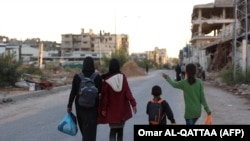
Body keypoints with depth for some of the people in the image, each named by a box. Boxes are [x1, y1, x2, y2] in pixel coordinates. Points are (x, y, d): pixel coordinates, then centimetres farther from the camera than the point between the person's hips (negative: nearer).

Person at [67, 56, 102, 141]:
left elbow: (73, 92, -5)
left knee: (83, 126, 23)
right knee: (90, 129, -1)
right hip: (93, 106, -2)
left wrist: (69, 106, 3)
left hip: (80, 105, 2)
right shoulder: (98, 77, -10)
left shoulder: (77, 77, -6)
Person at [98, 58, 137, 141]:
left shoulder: (107, 80, -12)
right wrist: (133, 104, -5)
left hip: (111, 110, -2)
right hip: (122, 110, 2)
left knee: (113, 130, 4)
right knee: (120, 129, 16)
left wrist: (103, 109, 1)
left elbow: (105, 96, -7)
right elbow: (128, 92, -9)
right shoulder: (123, 77, -7)